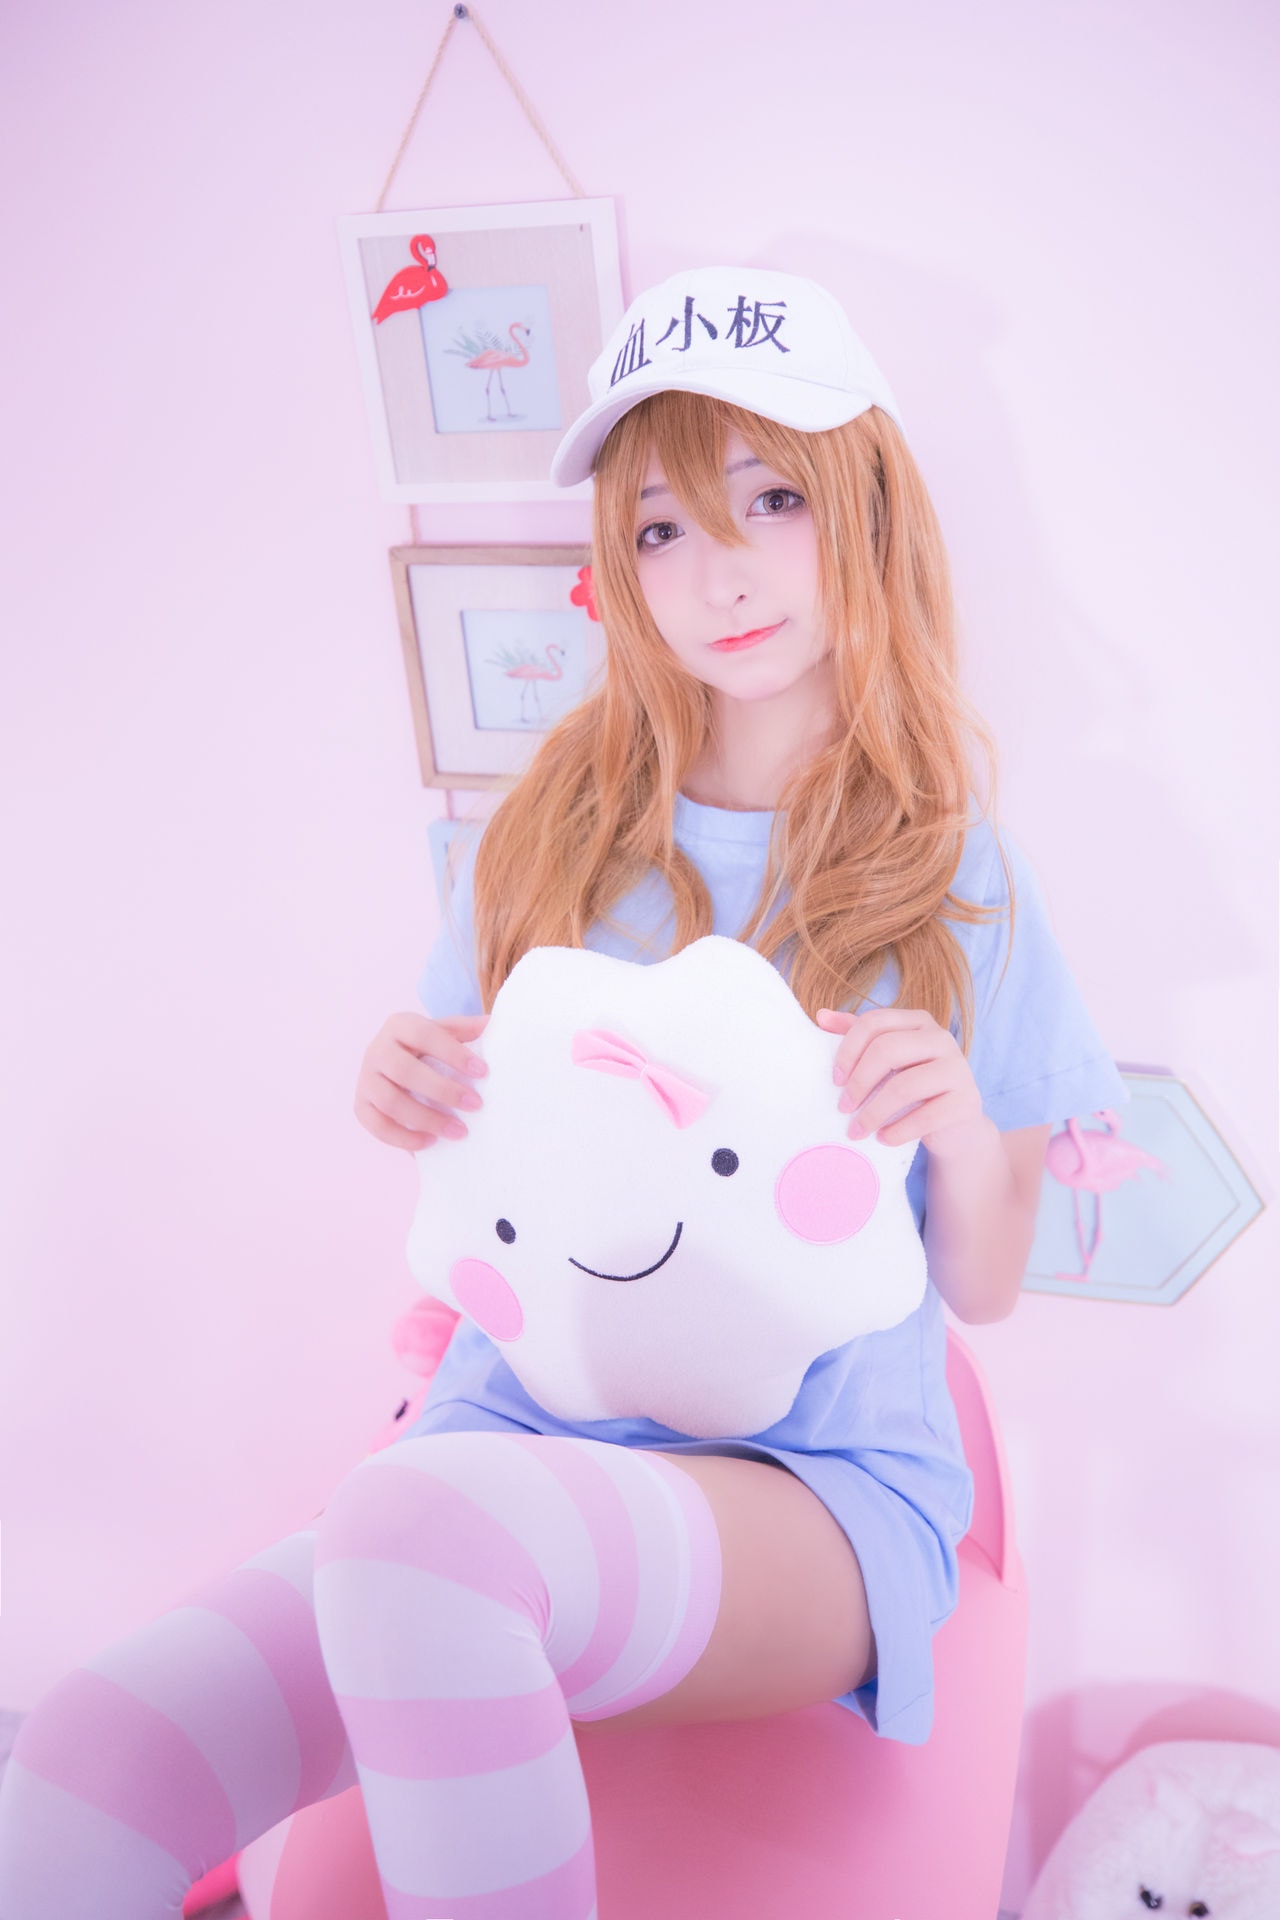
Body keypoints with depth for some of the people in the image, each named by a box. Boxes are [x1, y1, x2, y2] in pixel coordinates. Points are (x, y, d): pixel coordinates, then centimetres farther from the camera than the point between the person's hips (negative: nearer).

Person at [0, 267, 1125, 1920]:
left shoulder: (955, 884, 2)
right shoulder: (553, 836, 7)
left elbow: (983, 1291, 7)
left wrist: (965, 1139, -15)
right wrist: (415, 1105, -7)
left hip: (818, 1490, -1)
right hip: (514, 1439, 2)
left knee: (423, 1520, -36)